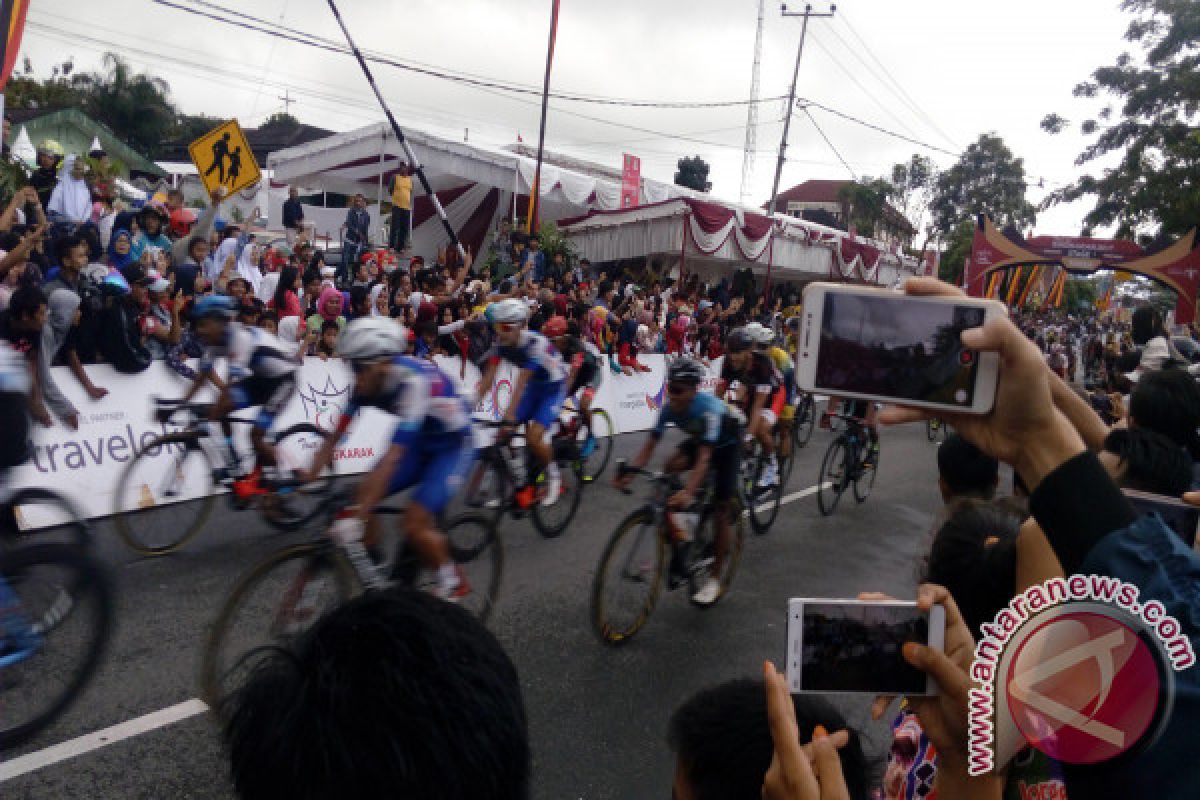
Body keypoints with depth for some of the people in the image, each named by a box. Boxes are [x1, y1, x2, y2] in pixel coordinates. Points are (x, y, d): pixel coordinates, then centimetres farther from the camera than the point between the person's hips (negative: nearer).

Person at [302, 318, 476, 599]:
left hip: (453, 446, -7)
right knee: (363, 495, -9)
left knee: (414, 523, -20)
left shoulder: (414, 380, -34)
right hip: (419, 444, 7)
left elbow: (392, 457, -40)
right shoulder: (367, 384, -14)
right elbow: (333, 439, -10)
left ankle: (453, 582, 6)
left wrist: (357, 517, -43)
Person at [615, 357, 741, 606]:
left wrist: (688, 491, -60)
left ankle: (714, 578, 8)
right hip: (698, 440, 5)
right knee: (670, 467, -24)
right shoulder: (669, 408, -23)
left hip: (727, 445, -5)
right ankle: (680, 537, -9)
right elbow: (650, 445, -24)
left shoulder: (710, 408, -39)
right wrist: (628, 472, -40)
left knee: (720, 512, -7)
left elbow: (704, 457, -47)